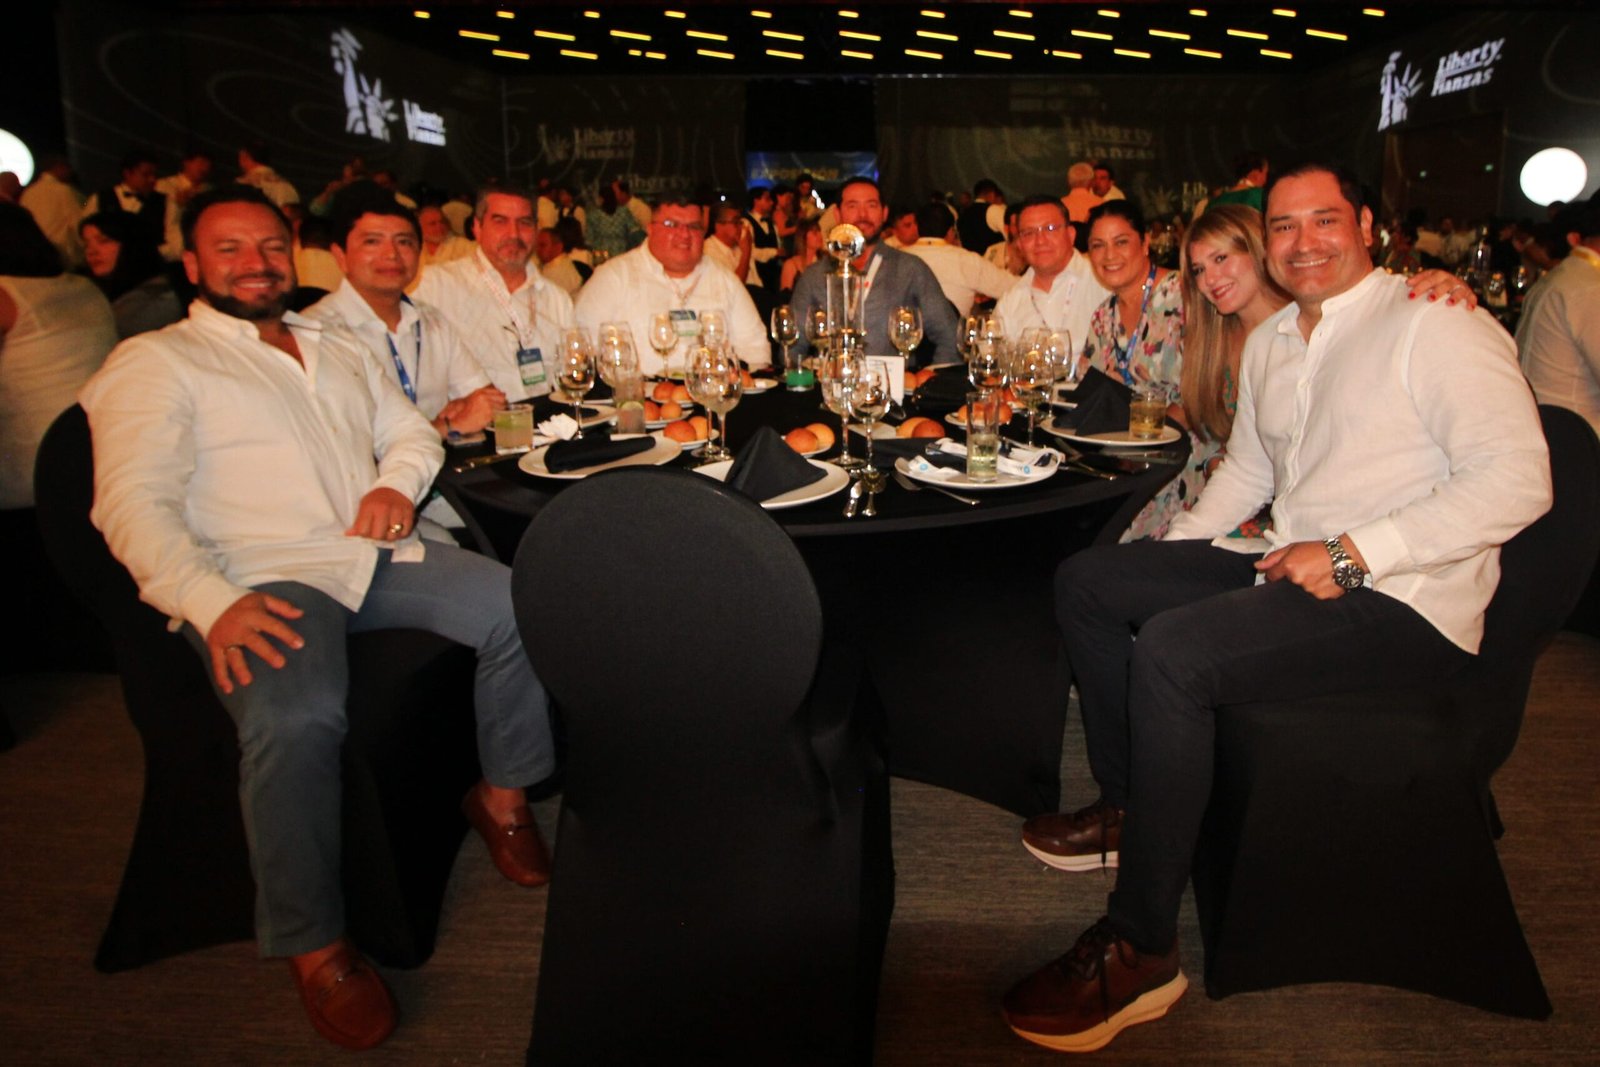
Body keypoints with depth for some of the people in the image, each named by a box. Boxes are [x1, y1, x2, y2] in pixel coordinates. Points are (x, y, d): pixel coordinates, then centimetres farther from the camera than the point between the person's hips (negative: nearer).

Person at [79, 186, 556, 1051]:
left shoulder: (339, 349, 25)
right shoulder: (154, 363, 5)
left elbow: (413, 430, 26)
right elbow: (135, 503, -8)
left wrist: (399, 481, 0)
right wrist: (215, 603, -24)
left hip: (378, 556, 6)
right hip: (264, 582, -5)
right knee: (297, 720, -34)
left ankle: (502, 797, 4)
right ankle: (314, 946, -14)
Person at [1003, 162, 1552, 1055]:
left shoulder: (1435, 327, -9)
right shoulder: (1269, 343, 16)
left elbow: (1518, 480, -18)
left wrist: (1349, 552, -24)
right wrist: (1169, 557, 11)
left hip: (1402, 601, -9)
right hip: (1292, 570, 9)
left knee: (1170, 650, -31)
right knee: (1087, 581, 4)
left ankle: (1141, 949, -19)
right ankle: (1128, 809, 13)